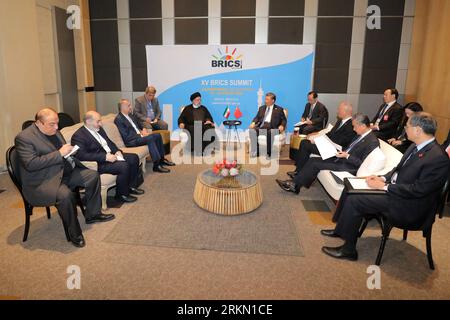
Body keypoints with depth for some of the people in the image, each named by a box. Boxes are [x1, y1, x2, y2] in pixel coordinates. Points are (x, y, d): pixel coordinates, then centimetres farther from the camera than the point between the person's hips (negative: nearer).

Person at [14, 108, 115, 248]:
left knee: (93, 175, 4)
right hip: (41, 183, -9)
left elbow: (64, 152, 23)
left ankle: (93, 214, 17)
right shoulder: (24, 138, -15)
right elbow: (30, 164, -26)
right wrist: (59, 154, -25)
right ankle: (74, 234, -16)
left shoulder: (54, 131, 10)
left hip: (64, 172, 9)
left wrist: (69, 151, -2)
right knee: (65, 195, -35)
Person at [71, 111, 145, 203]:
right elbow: (81, 155, -25)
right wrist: (105, 157, -28)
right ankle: (121, 194, -8)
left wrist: (117, 151, -1)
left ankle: (131, 186, 14)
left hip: (110, 155, 10)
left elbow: (109, 142, 20)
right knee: (124, 166, -28)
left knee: (134, 158, 3)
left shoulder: (99, 129, 11)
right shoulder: (78, 136, -15)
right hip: (98, 163, -9)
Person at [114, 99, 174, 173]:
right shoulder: (118, 119, -13)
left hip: (139, 134, 10)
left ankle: (161, 159, 6)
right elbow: (126, 136, -18)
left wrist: (143, 129, 3)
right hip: (131, 141, -10)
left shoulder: (130, 114, 15)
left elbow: (138, 124, 26)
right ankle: (156, 165, -29)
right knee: (150, 138, -30)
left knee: (157, 135, -3)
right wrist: (140, 135, -16)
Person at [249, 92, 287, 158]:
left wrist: (282, 125, -13)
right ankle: (256, 151, -22)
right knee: (253, 130, -27)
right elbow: (257, 117, 18)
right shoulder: (261, 108, 24)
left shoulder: (279, 109, 13)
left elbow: (284, 120, 9)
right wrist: (253, 122, -4)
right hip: (261, 125, 4)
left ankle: (269, 152, -27)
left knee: (270, 133, -39)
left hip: (272, 126, -4)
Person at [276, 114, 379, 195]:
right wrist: (342, 152, 3)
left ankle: (295, 185, -2)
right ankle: (295, 183, -4)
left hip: (349, 167, -10)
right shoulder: (361, 135, 9)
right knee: (313, 160, -3)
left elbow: (363, 164, -19)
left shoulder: (373, 142, -18)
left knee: (315, 164, -15)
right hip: (342, 158, 10)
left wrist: (347, 156, -22)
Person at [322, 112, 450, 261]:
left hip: (409, 207, -9)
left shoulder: (438, 158, -23)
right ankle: (340, 230, 18)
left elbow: (418, 190, -25)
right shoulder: (416, 146, 5)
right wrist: (383, 178, 0)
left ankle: (349, 250, -3)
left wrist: (385, 186, -21)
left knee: (354, 200, -19)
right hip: (393, 189, 9)